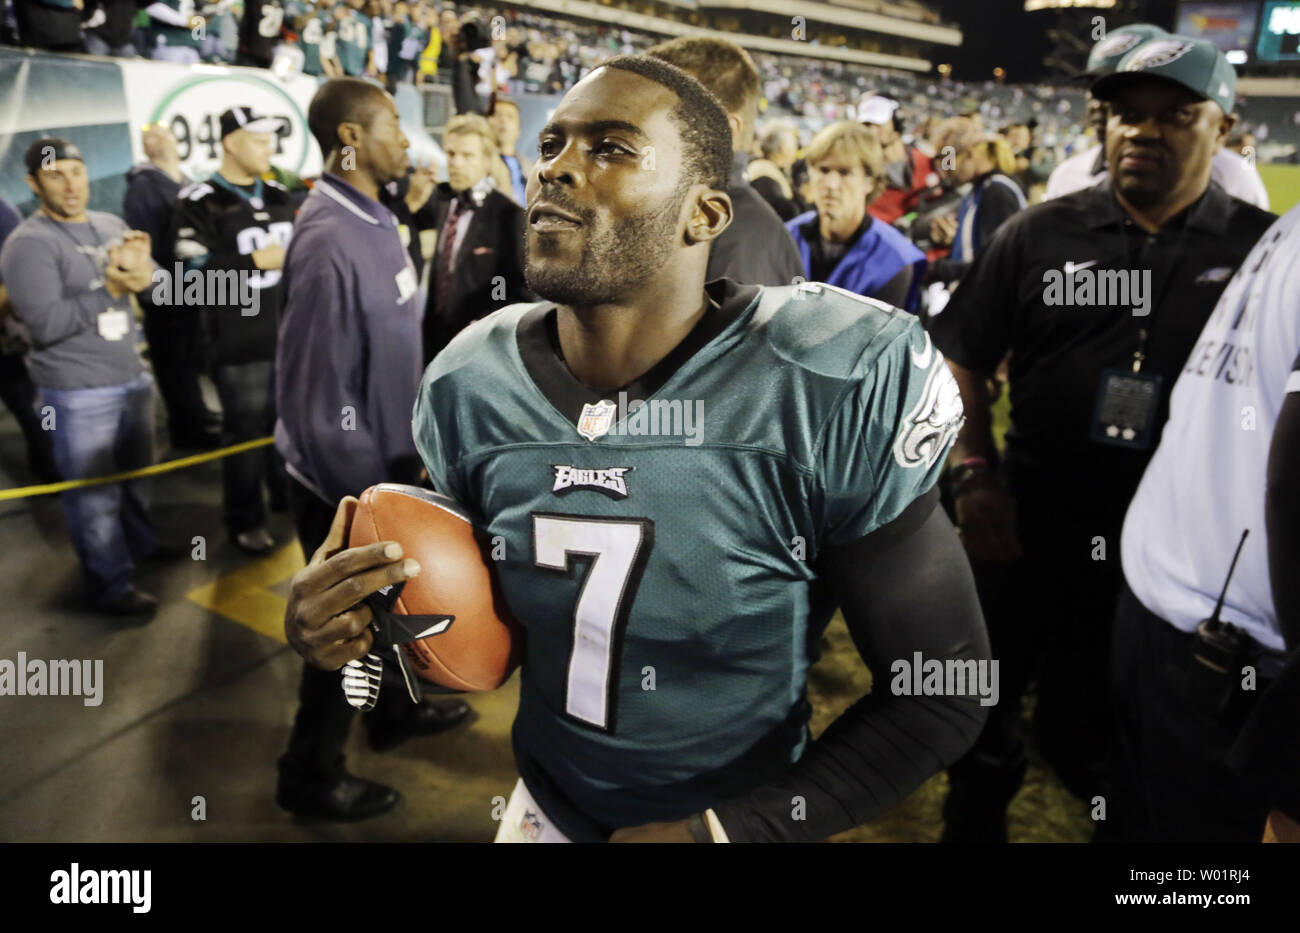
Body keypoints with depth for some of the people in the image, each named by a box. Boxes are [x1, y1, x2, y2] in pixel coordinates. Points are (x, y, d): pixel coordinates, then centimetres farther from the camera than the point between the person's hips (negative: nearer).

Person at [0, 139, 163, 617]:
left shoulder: (110, 225, 8)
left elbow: (149, 278, 5)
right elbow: (45, 322, -21)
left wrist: (142, 263, -17)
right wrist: (110, 290, -21)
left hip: (132, 377, 7)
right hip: (79, 394, -7)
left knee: (136, 475, 23)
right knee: (95, 494, 1)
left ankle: (140, 546, 44)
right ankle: (111, 585, 13)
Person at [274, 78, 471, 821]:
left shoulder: (375, 219, 2)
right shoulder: (329, 240, -26)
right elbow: (319, 397, -27)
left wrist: (410, 449, 14)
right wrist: (369, 500, -20)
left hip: (387, 460, 8)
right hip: (345, 480, -8)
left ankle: (396, 709, 49)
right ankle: (311, 774, 31)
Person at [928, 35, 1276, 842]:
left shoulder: (1263, 251, -3)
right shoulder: (1040, 235, -1)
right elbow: (959, 356, 2)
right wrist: (973, 471, -9)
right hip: (1023, 526, 2)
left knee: (1092, 731, 14)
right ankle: (974, 823, 43)